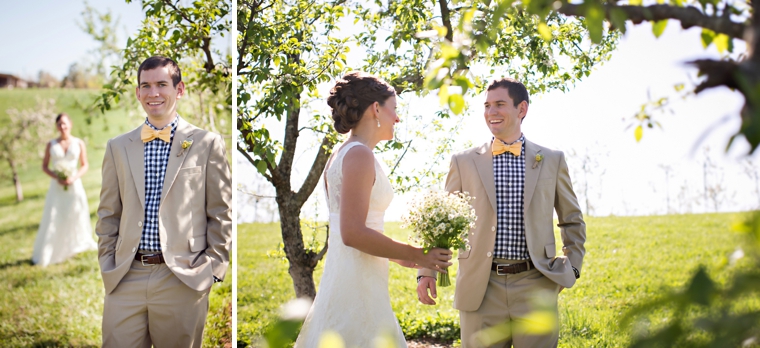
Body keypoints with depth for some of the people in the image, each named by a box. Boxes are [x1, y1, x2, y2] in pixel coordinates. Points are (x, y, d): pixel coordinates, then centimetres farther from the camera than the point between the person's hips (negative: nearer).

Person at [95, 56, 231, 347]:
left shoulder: (207, 143, 4)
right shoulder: (118, 147, 13)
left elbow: (220, 215, 3)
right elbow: (108, 214, 14)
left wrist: (213, 267, -3)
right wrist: (108, 265, 6)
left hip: (184, 280, -2)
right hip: (125, 279, 2)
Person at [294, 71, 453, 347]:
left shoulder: (341, 154, 15)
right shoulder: (360, 155, -14)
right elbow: (353, 233, -22)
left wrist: (397, 256, 21)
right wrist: (418, 256, -14)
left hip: (343, 272, 10)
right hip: (358, 283, -10)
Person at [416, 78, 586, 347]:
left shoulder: (552, 160, 8)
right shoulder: (464, 162, 7)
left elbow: (572, 221, 17)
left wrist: (571, 268, 6)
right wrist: (426, 271, -4)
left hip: (536, 287, 0)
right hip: (481, 291, 0)